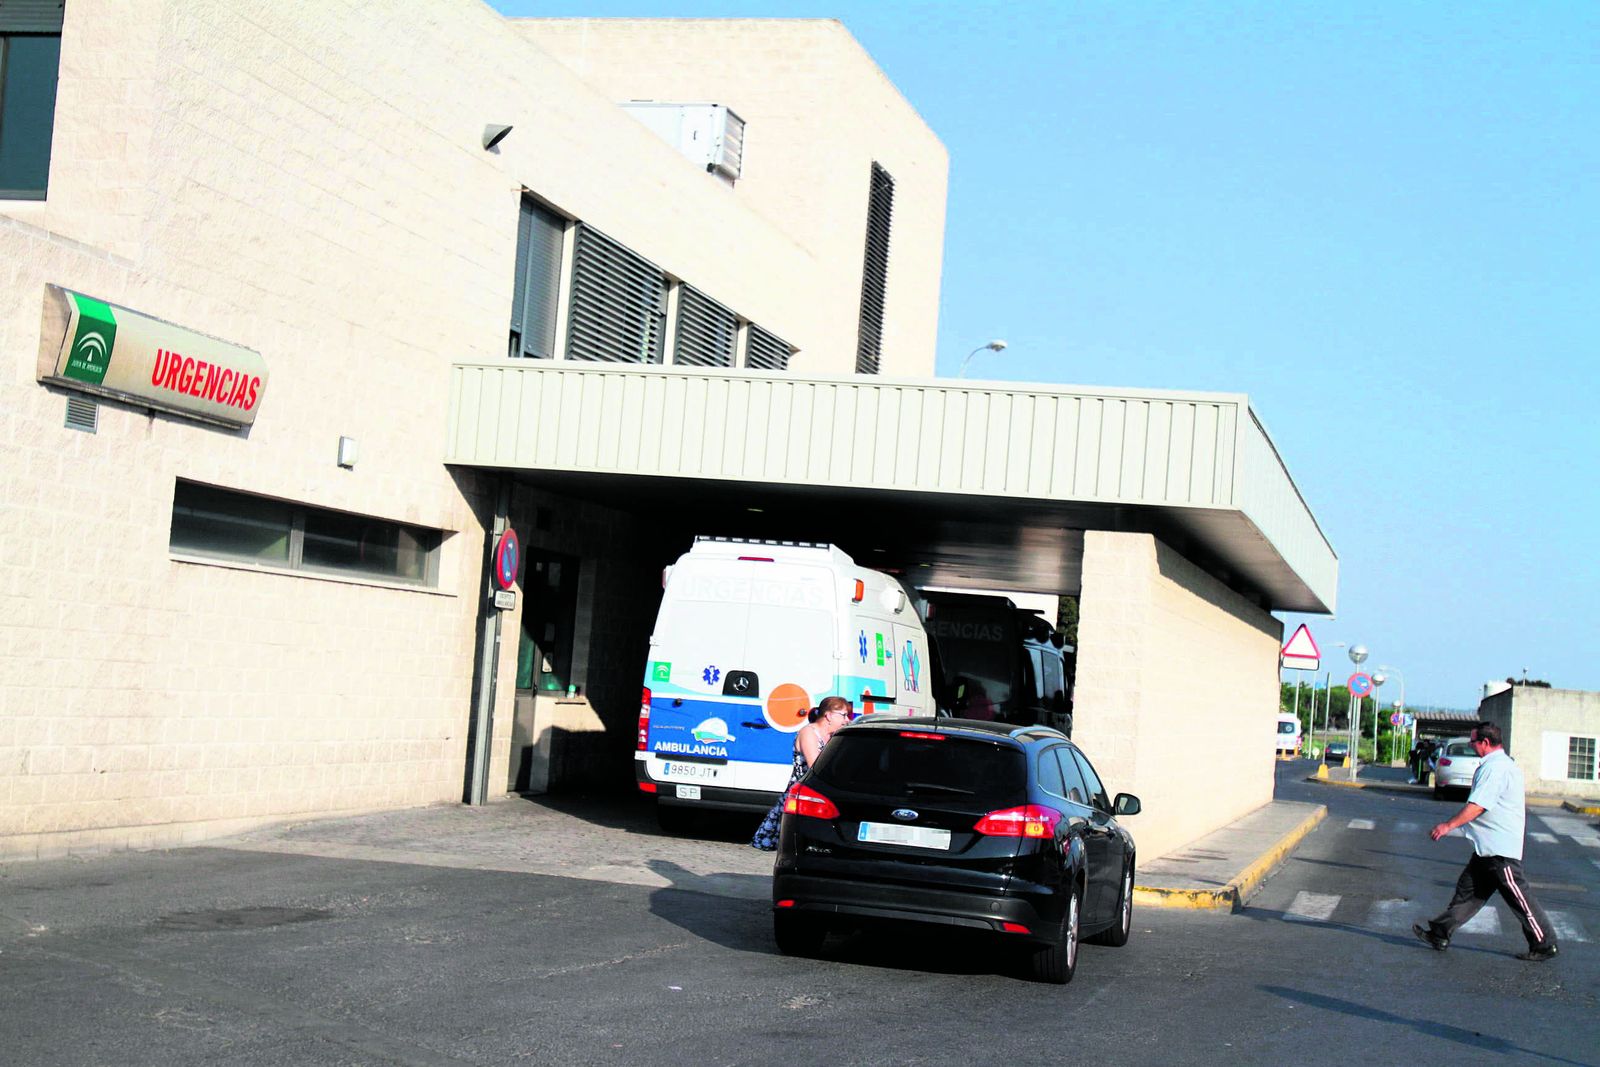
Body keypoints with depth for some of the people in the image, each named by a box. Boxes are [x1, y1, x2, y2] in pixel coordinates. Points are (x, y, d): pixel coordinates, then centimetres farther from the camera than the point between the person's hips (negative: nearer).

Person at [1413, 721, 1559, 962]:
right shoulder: (1508, 765, 15)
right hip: (1489, 848, 11)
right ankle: (1440, 934, 15)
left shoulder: (1494, 768, -18)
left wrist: (1448, 825, -21)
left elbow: (1477, 806, -25)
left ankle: (1545, 945, 7)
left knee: (1519, 897, -2)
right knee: (1468, 890, 11)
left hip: (1500, 849, -11)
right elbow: (1522, 803, 24)